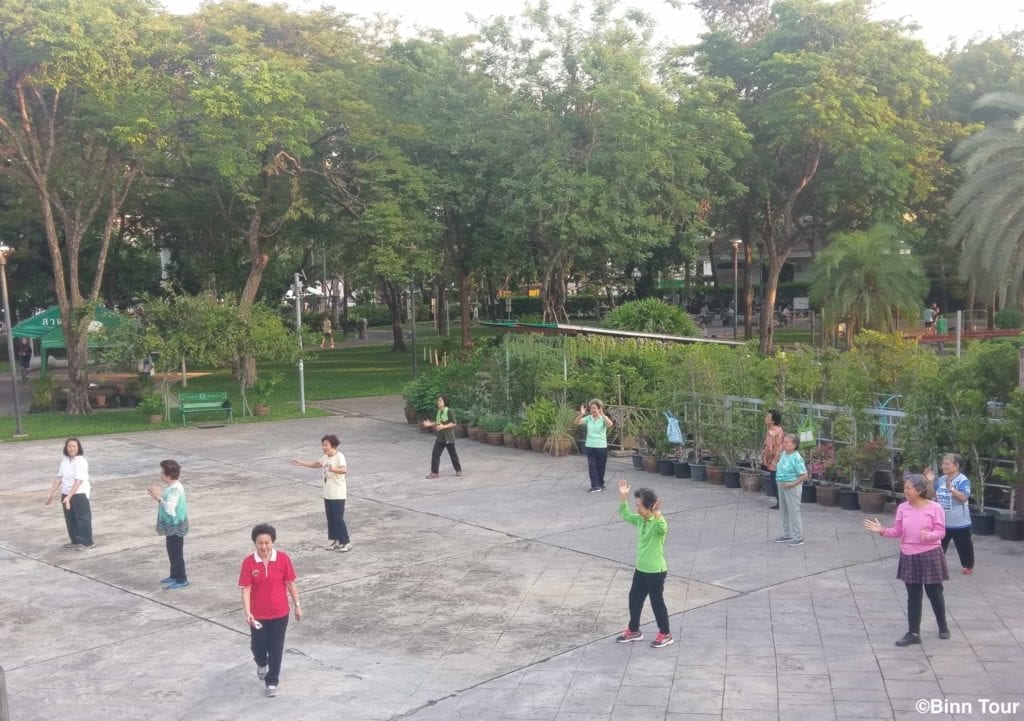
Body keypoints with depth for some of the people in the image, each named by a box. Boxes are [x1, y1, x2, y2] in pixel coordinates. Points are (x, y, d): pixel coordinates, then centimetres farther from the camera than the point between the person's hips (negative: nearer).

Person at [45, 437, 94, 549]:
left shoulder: (81, 461, -17)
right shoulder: (64, 460, 5)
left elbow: (78, 481, -22)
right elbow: (59, 478, 8)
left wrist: (69, 497, -28)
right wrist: (51, 494, 6)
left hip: (79, 494, -7)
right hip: (66, 494, 7)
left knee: (82, 518, 0)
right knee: (70, 519, 14)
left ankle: (87, 542, 10)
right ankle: (75, 541, 27)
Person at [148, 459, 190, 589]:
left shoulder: (175, 489, -25)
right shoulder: (171, 487, 7)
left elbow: (170, 508, -32)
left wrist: (159, 498, -28)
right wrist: (159, 496, 5)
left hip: (176, 526, -10)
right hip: (171, 526, 10)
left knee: (176, 552, -2)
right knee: (172, 550, 20)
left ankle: (182, 579, 6)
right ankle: (174, 575, 33)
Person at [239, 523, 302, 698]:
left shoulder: (283, 559, -10)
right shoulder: (248, 562, -11)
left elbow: (290, 583, -1)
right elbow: (246, 589, -11)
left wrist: (297, 605, 3)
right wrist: (247, 613, -21)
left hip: (279, 613, 0)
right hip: (258, 614, 0)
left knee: (276, 648, 6)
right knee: (258, 645, 10)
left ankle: (272, 682, 21)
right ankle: (261, 664, 45)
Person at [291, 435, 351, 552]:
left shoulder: (339, 456, -19)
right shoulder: (325, 457, 7)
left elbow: (344, 470, -35)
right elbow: (316, 464, 25)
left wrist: (333, 469, -54)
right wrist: (300, 463, 23)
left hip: (338, 495, -8)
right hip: (327, 494, 8)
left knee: (338, 519, -6)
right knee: (330, 518, 12)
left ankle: (346, 542, 3)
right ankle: (335, 540, 23)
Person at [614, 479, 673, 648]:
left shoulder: (658, 522, -23)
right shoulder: (640, 520, 2)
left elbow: (663, 528, -46)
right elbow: (625, 514, 15)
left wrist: (656, 513, -60)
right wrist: (623, 496, 4)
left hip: (656, 571, -9)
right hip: (641, 569, 9)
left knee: (657, 602, 5)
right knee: (634, 598, 17)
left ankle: (665, 634, 22)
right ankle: (633, 631, 33)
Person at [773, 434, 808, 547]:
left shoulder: (797, 458, -19)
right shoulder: (784, 454, 6)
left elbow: (804, 475, -21)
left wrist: (793, 484, -22)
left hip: (792, 487, -9)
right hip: (781, 486, 9)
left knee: (793, 512, -1)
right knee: (785, 511, 17)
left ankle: (798, 537, 7)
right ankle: (787, 534, 29)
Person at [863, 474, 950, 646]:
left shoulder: (935, 508, -12)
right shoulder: (903, 508, 1)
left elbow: (940, 532, -12)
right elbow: (898, 531, 5)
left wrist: (929, 536, -32)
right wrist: (882, 531, -10)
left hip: (930, 555, -4)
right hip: (909, 556, 4)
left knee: (934, 593, 8)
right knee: (913, 595, 8)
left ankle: (943, 626, 32)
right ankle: (913, 633, 14)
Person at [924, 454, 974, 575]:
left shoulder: (962, 480, -16)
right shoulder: (941, 479, 3)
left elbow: (964, 497, -27)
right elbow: (933, 496, 11)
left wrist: (951, 488, -38)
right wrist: (930, 482, -3)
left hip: (959, 523, -6)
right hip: (942, 521, 6)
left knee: (964, 546, 12)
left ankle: (968, 566, 31)